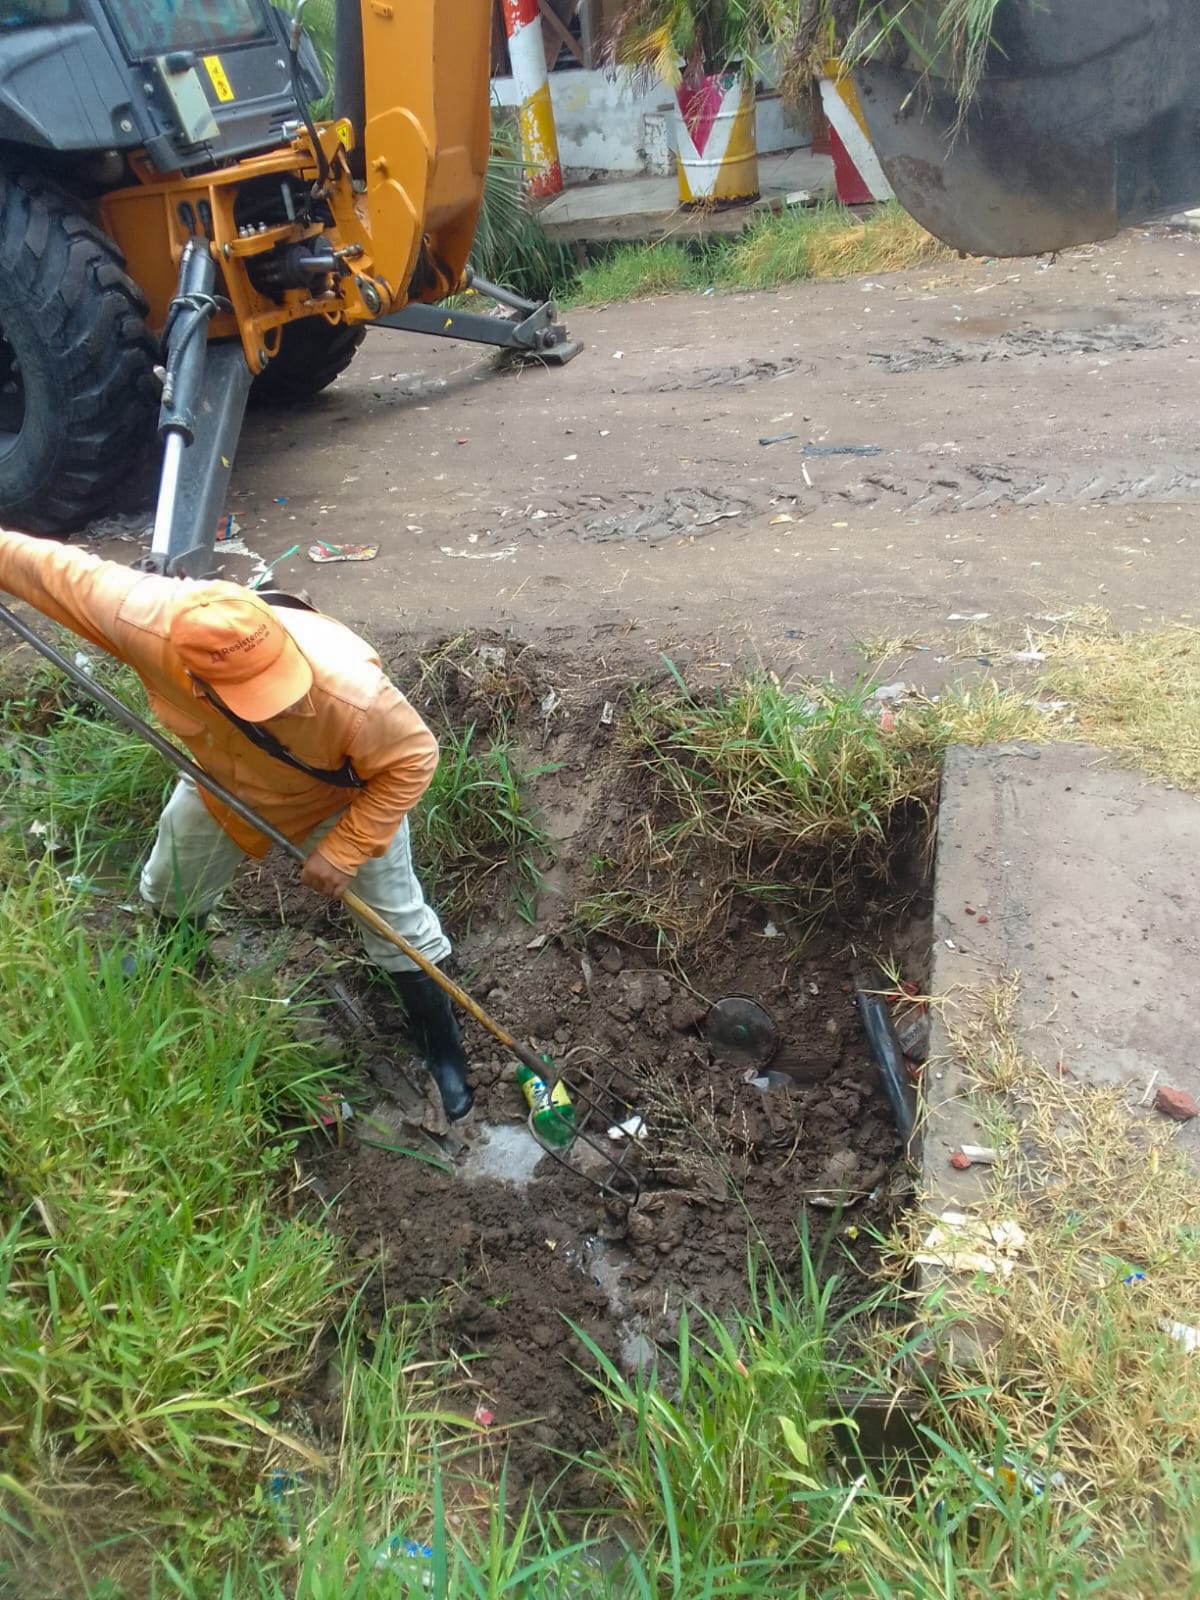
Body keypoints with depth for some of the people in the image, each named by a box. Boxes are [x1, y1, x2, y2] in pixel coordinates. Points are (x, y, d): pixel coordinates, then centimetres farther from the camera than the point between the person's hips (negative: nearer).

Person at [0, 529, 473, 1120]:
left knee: (396, 922, 6)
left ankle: (443, 1053, 29)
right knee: (170, 889, 26)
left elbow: (412, 760, -30)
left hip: (349, 796, -3)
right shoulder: (149, 622, -41)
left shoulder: (350, 692, -48)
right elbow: (58, 570, -23)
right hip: (222, 778, 4)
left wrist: (342, 851, -26)